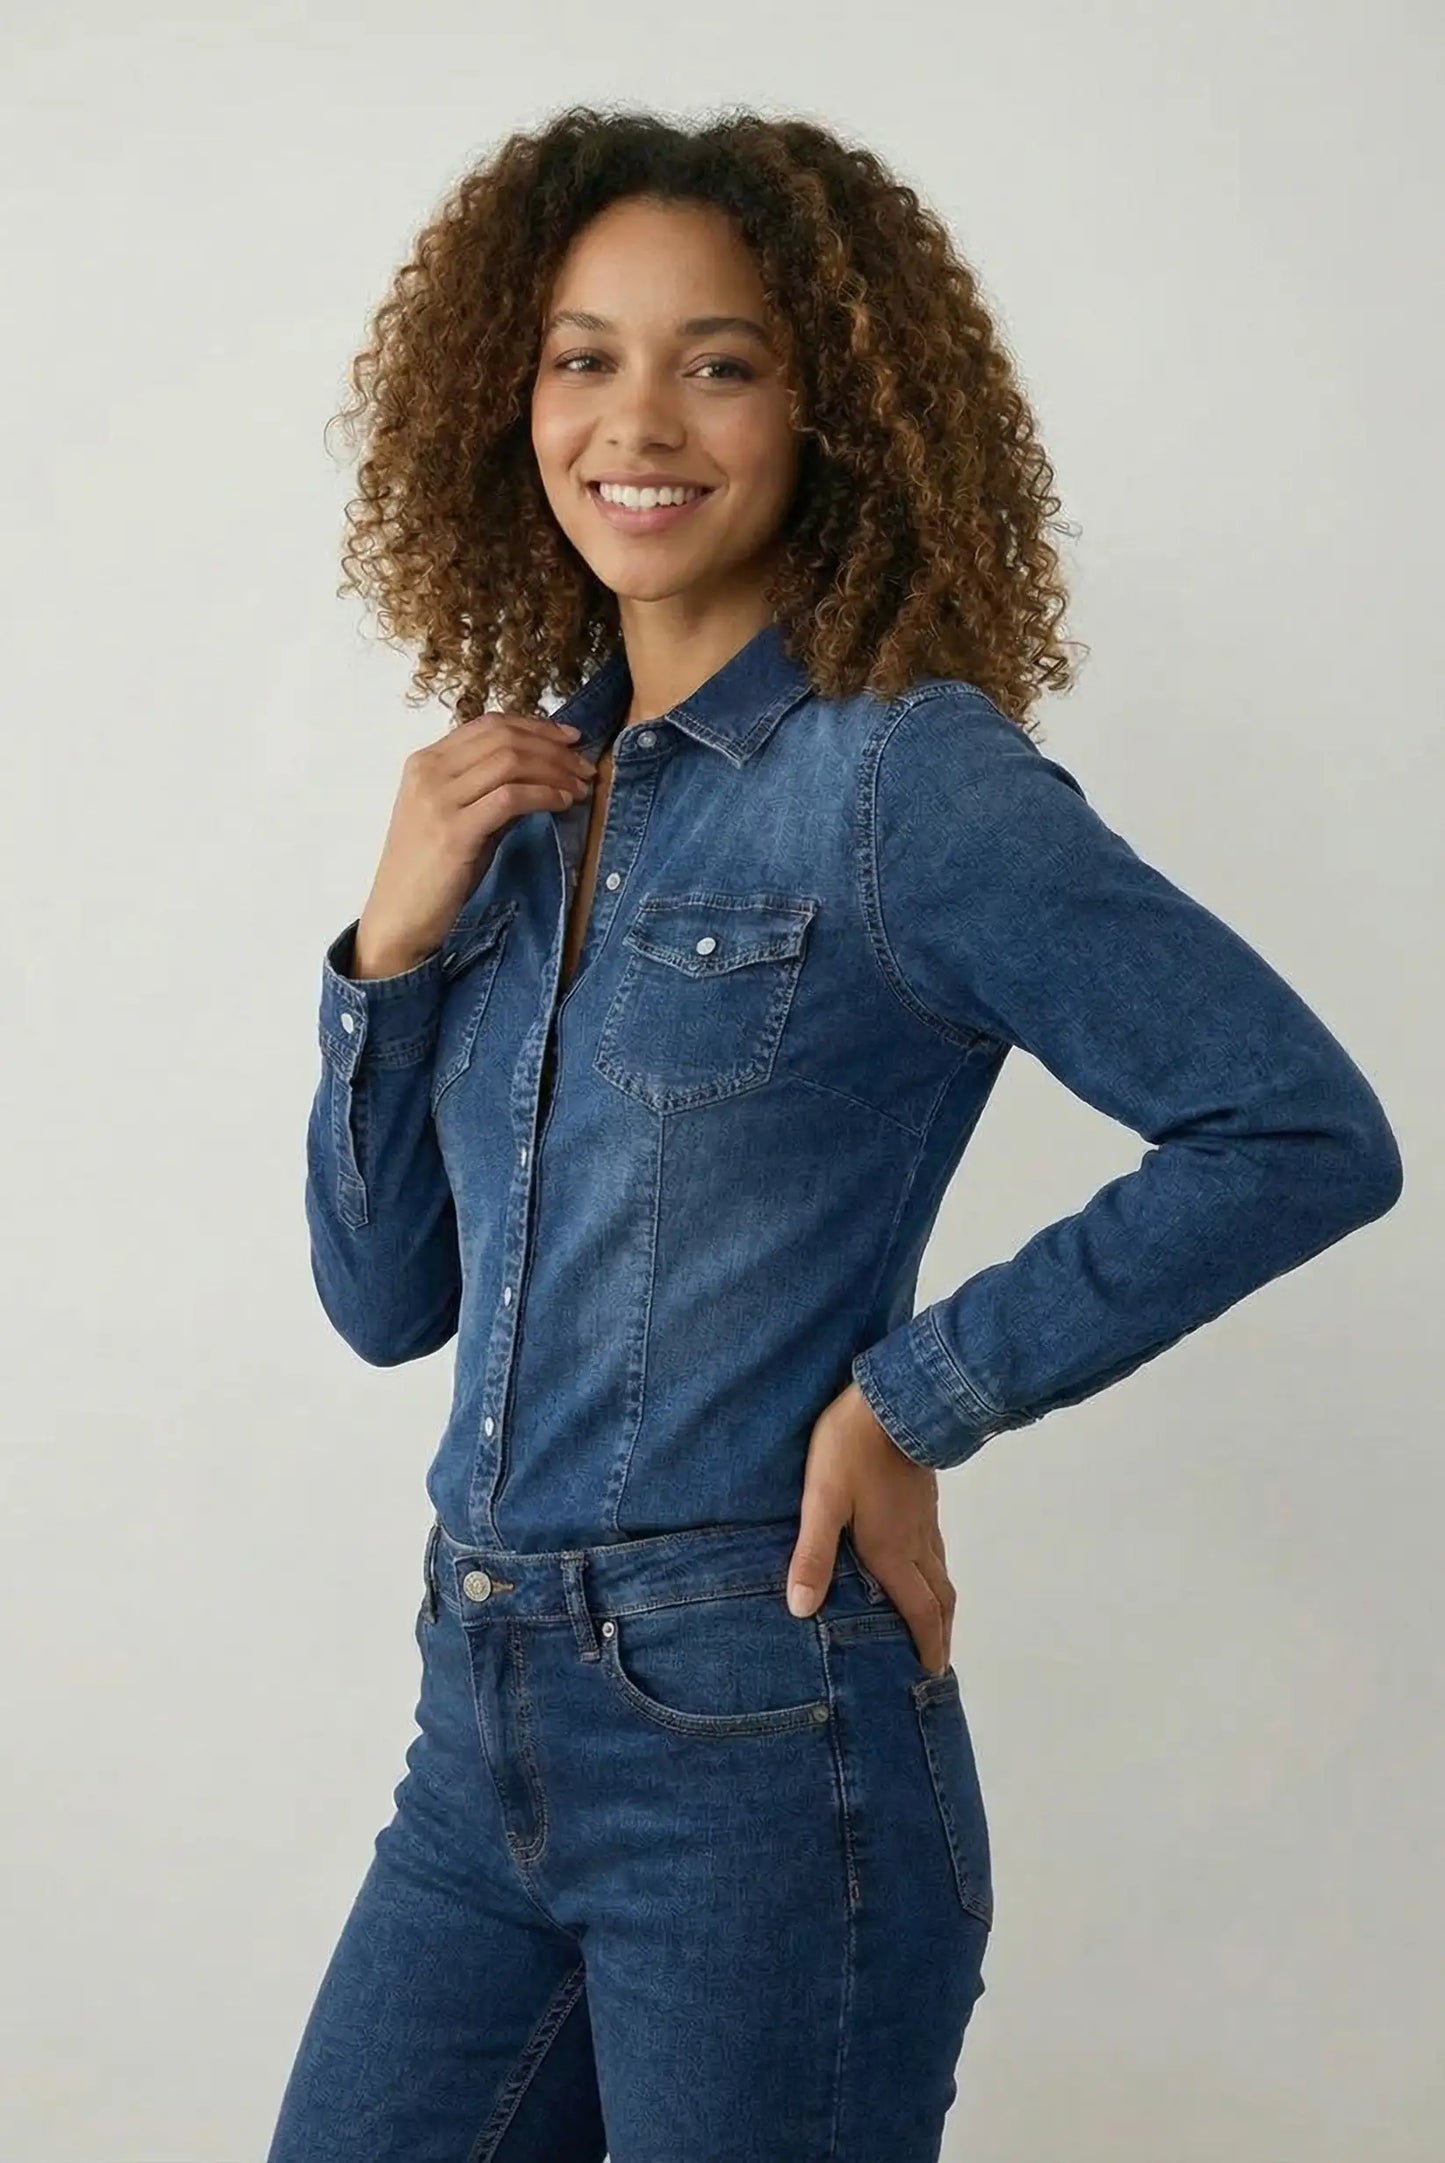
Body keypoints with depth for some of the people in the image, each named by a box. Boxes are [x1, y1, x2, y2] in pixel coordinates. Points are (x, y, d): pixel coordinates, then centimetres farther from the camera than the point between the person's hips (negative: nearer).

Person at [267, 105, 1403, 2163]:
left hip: (758, 1755, -6)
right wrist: (393, 944, -4)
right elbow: (388, 1297, 10)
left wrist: (914, 1396, -14)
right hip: (479, 1736, 6)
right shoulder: (524, 794, 8)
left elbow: (1308, 1131, -15)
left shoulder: (906, 776, -11)